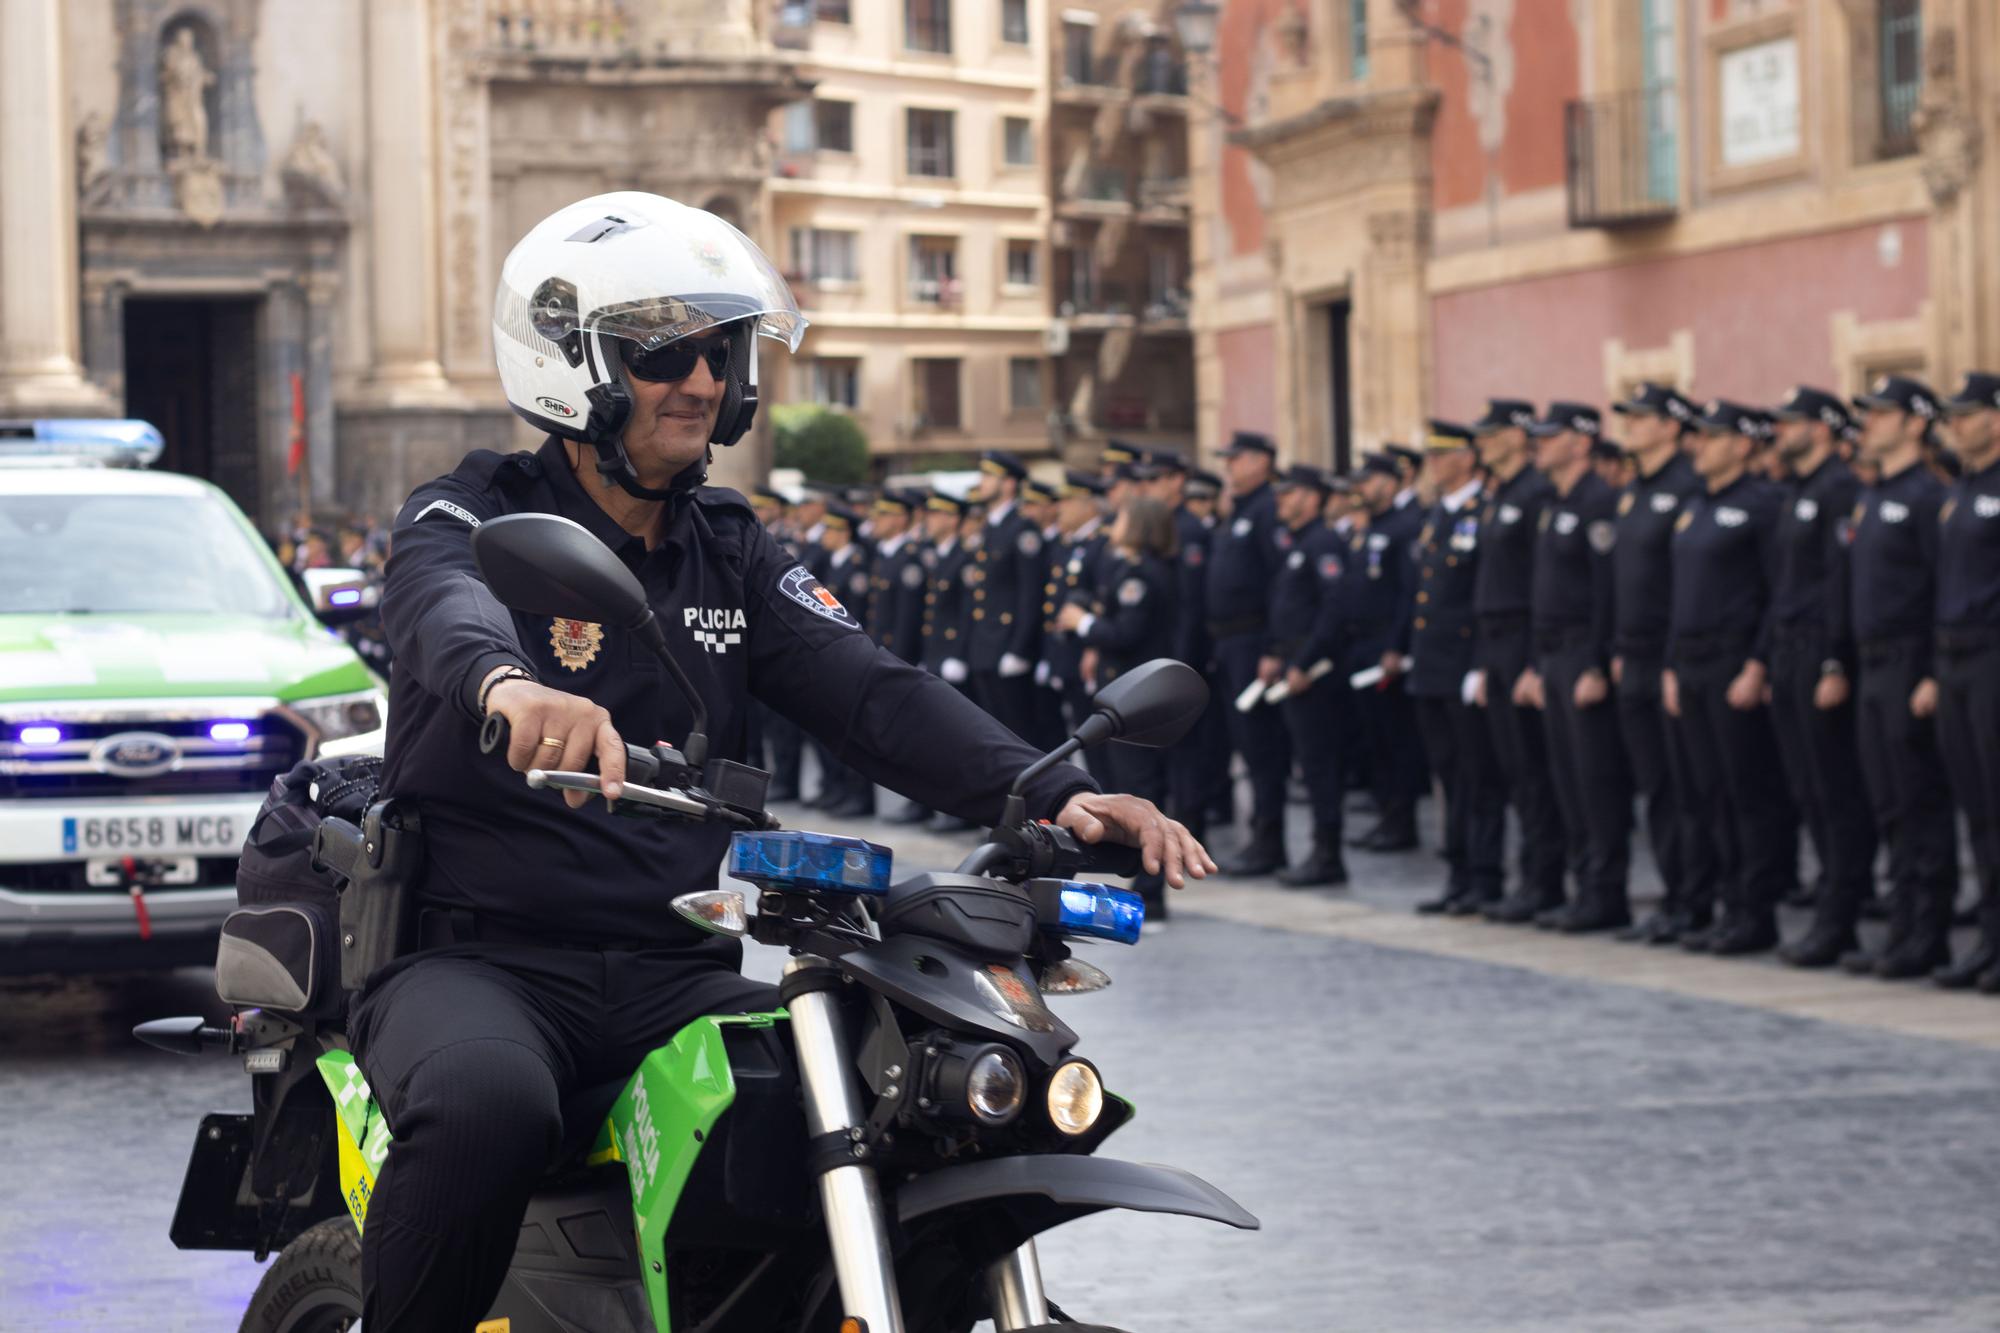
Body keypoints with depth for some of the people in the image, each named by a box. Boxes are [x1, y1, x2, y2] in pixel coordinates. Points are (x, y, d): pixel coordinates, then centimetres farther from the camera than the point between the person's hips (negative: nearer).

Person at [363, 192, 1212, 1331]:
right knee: (489, 1107, -37)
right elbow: (445, 610, -25)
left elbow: (869, 689, 2)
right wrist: (506, 684, -52)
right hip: (480, 960, -5)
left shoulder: (731, 552, 17)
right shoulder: (475, 514, 0)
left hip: (675, 971, 5)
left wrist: (1050, 792, -17)